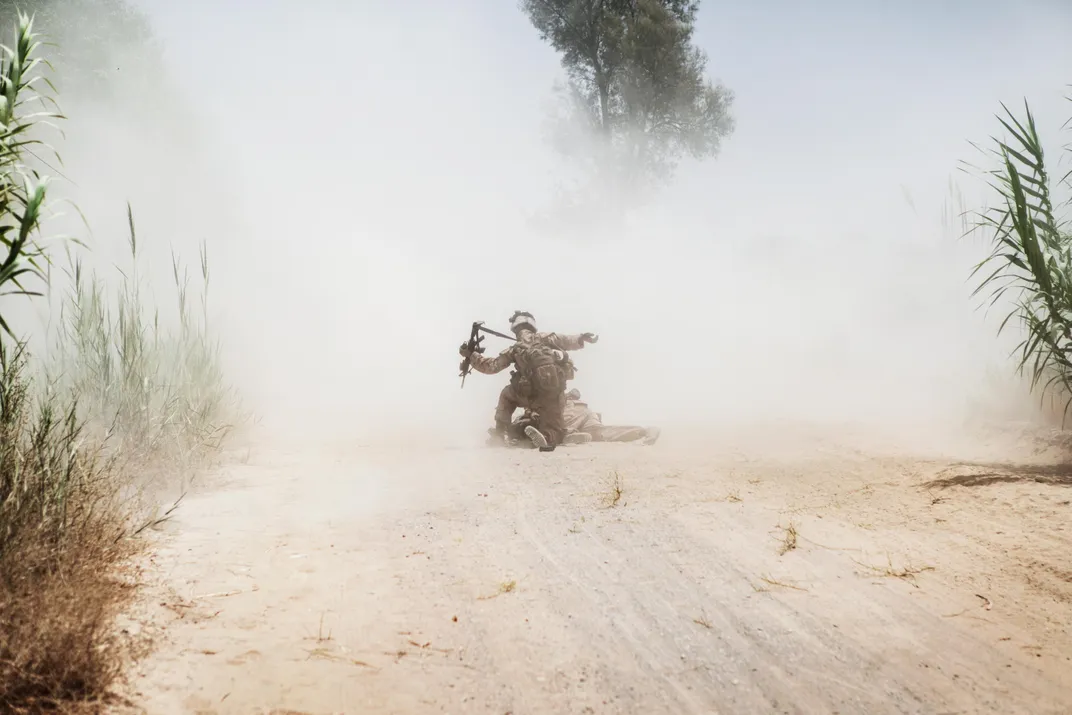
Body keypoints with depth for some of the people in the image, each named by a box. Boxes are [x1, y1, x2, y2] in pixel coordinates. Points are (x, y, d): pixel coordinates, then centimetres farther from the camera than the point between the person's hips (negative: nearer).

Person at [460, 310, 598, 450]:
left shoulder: (515, 349, 7)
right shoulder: (546, 337, 6)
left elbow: (491, 366, 7)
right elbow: (569, 342, 12)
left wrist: (471, 355, 12)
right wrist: (583, 337, 29)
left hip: (532, 396, 1)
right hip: (554, 394, 0)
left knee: (507, 394, 32)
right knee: (555, 432, 12)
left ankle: (501, 431, 18)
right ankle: (546, 437, -29)